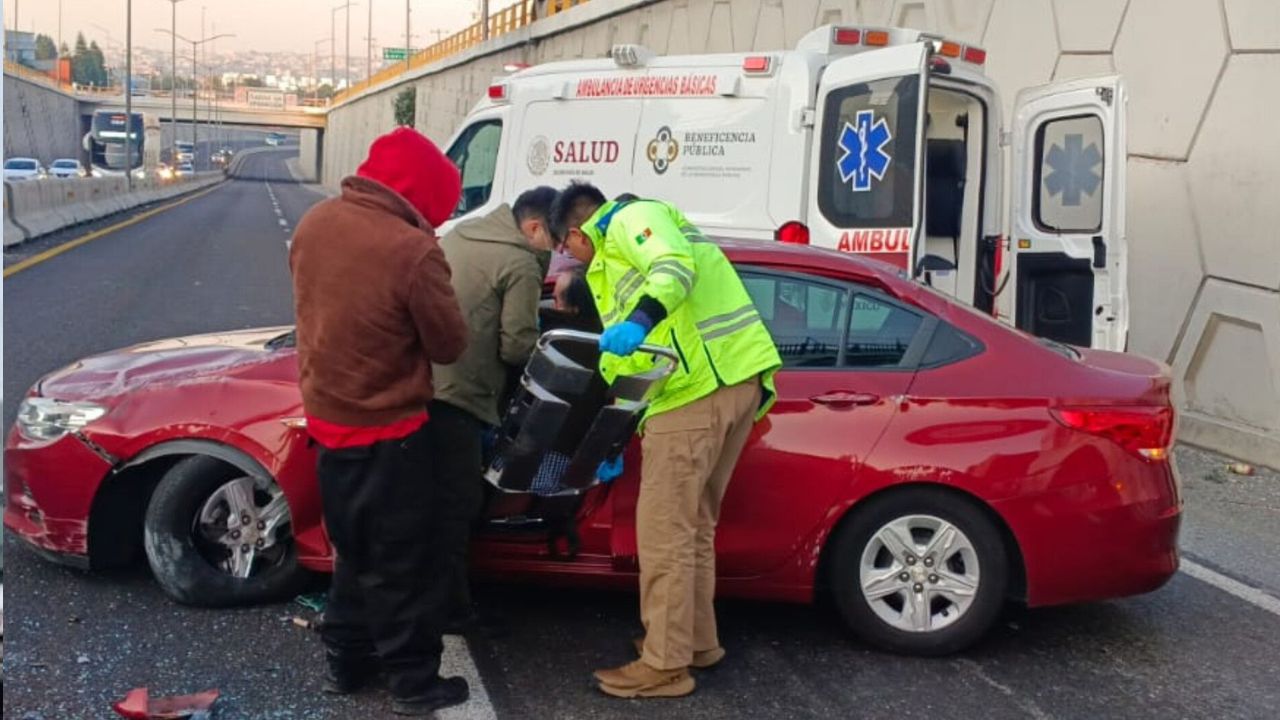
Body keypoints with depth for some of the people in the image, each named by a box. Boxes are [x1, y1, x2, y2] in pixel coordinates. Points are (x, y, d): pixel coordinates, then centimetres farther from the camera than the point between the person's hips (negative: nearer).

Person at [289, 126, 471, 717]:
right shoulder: (412, 250, -26)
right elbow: (450, 345, -14)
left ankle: (345, 662, 33)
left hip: (326, 418, 7)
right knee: (405, 562, 8)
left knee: (356, 550, 23)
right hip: (386, 431, -7)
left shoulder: (315, 222, -3)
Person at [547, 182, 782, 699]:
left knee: (663, 529, -3)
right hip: (734, 376, 10)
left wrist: (639, 322, -34)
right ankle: (696, 640, 31)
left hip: (700, 385, -10)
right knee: (692, 524, 20)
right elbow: (632, 358, 32)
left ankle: (665, 665, 4)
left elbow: (679, 266, -19)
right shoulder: (614, 258, 32)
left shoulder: (628, 220, 3)